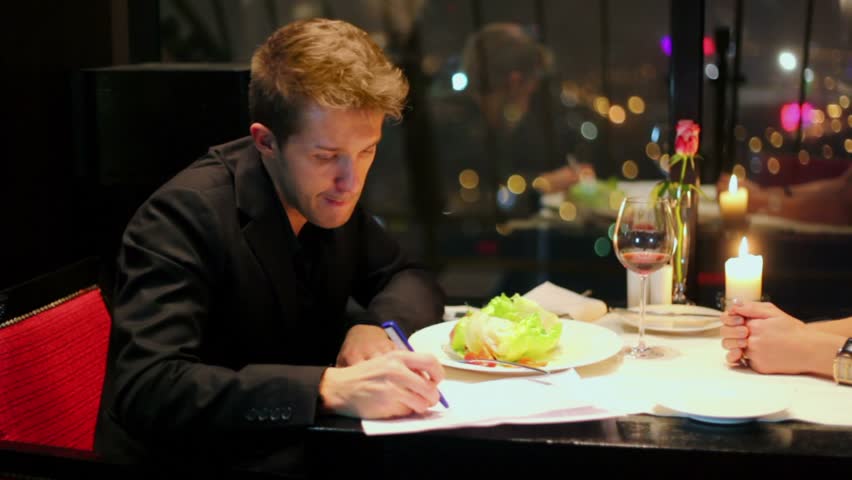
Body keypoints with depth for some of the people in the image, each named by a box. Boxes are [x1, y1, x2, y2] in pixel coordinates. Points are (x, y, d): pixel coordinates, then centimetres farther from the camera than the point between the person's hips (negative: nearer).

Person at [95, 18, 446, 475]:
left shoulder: (328, 197, -1)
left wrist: (376, 326, -12)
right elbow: (146, 389, -30)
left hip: (299, 453, 6)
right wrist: (328, 388, -38)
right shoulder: (183, 215, -20)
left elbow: (408, 278, 11)